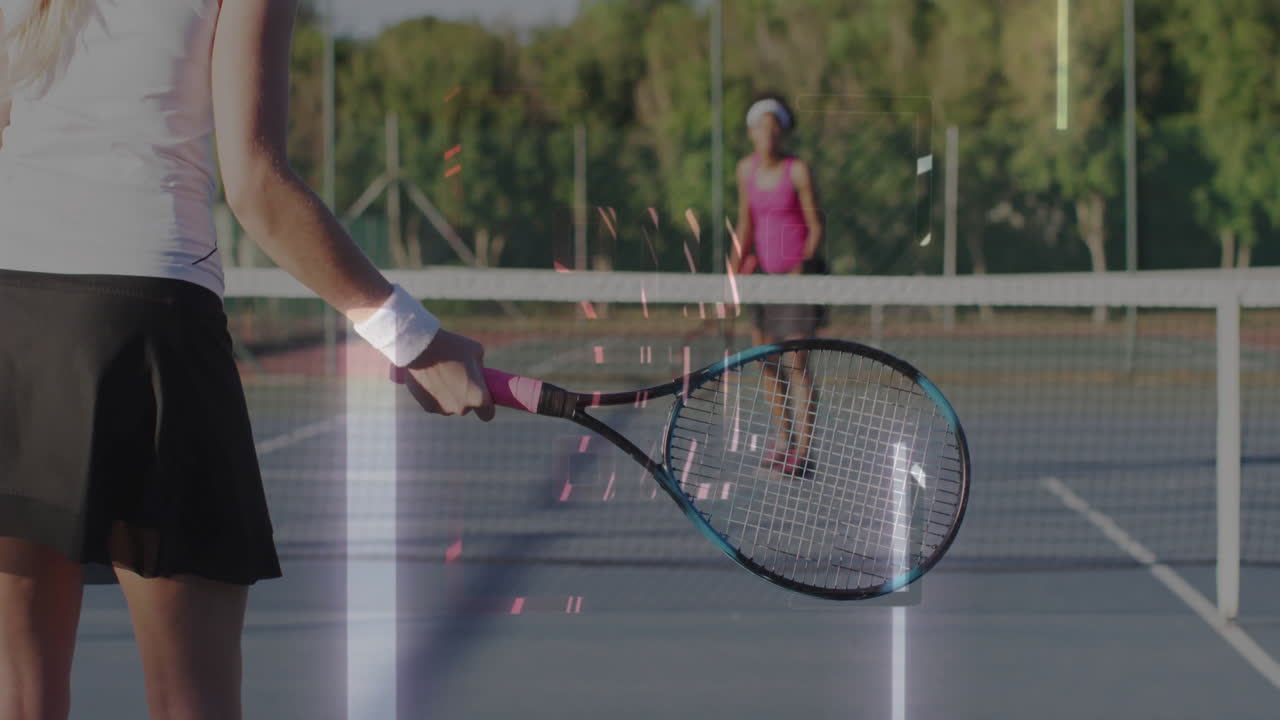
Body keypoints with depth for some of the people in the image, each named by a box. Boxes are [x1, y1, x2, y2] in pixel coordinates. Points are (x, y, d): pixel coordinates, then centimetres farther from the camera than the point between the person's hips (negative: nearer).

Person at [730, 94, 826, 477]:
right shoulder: (746, 169, 5)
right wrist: (736, 271, 8)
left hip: (798, 272, -6)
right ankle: (784, 437, 19)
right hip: (764, 271, 6)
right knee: (766, 361, 6)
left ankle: (803, 451, -9)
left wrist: (804, 267, -17)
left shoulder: (798, 171, -10)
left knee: (796, 364, -10)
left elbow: (816, 227, -7)